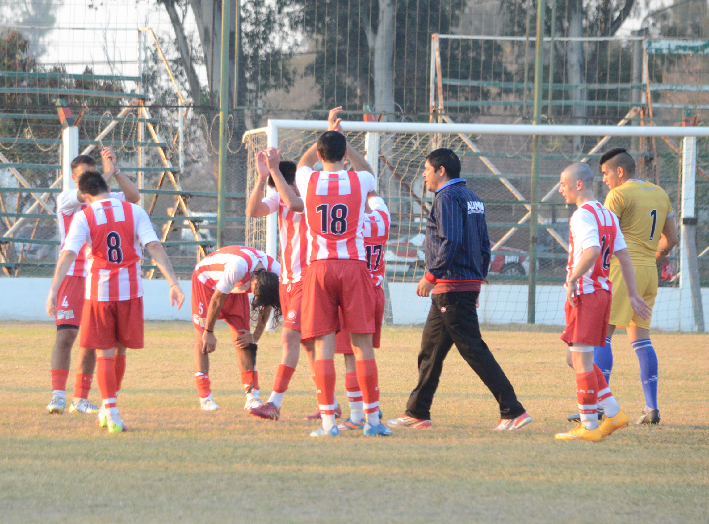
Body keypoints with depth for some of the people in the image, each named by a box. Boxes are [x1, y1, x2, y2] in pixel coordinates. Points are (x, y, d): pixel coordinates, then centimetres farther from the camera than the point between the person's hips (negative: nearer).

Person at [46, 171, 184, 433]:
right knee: (120, 349, 18)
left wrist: (53, 290, -20)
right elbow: (155, 247, -8)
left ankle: (112, 413, -5)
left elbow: (68, 253, -15)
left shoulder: (84, 217, -4)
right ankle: (108, 408, 25)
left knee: (104, 353, 4)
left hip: (99, 291, -2)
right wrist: (173, 283, -11)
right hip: (130, 290, 2)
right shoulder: (134, 212, 1)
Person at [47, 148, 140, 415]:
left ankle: (81, 398, 13)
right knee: (66, 333, -15)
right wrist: (108, 172, -8)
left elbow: (134, 197, -1)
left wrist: (115, 170, -7)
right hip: (73, 275, -5)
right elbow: (87, 195, -20)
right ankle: (58, 395, -18)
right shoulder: (65, 198, -1)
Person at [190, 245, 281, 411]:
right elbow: (217, 300, -28)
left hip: (236, 288, 5)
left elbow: (266, 306, -5)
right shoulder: (238, 267, -42)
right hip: (207, 280, -5)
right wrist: (209, 332, -17)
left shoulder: (276, 272, -23)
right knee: (203, 339, -11)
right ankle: (205, 398, -11)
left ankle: (252, 397, -7)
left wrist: (255, 336, -3)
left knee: (242, 338, -4)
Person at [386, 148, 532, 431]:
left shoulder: (448, 198, -12)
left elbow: (450, 242, -23)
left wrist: (431, 276, -20)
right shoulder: (471, 198, 17)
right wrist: (477, 281, 21)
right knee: (430, 350, 15)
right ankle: (417, 413, 19)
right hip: (469, 283, 10)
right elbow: (484, 245, 19)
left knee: (473, 349, -10)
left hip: (452, 287, -10)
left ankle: (513, 410, -12)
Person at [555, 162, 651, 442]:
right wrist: (633, 294, 19)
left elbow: (592, 251, -28)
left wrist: (572, 279, -24)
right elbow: (624, 256, 17)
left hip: (584, 293, -9)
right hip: (603, 290, 9)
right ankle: (614, 414, 12)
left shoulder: (583, 215, -12)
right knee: (575, 359, 15)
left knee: (582, 361, -5)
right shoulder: (608, 215, 16)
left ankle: (589, 426, -3)